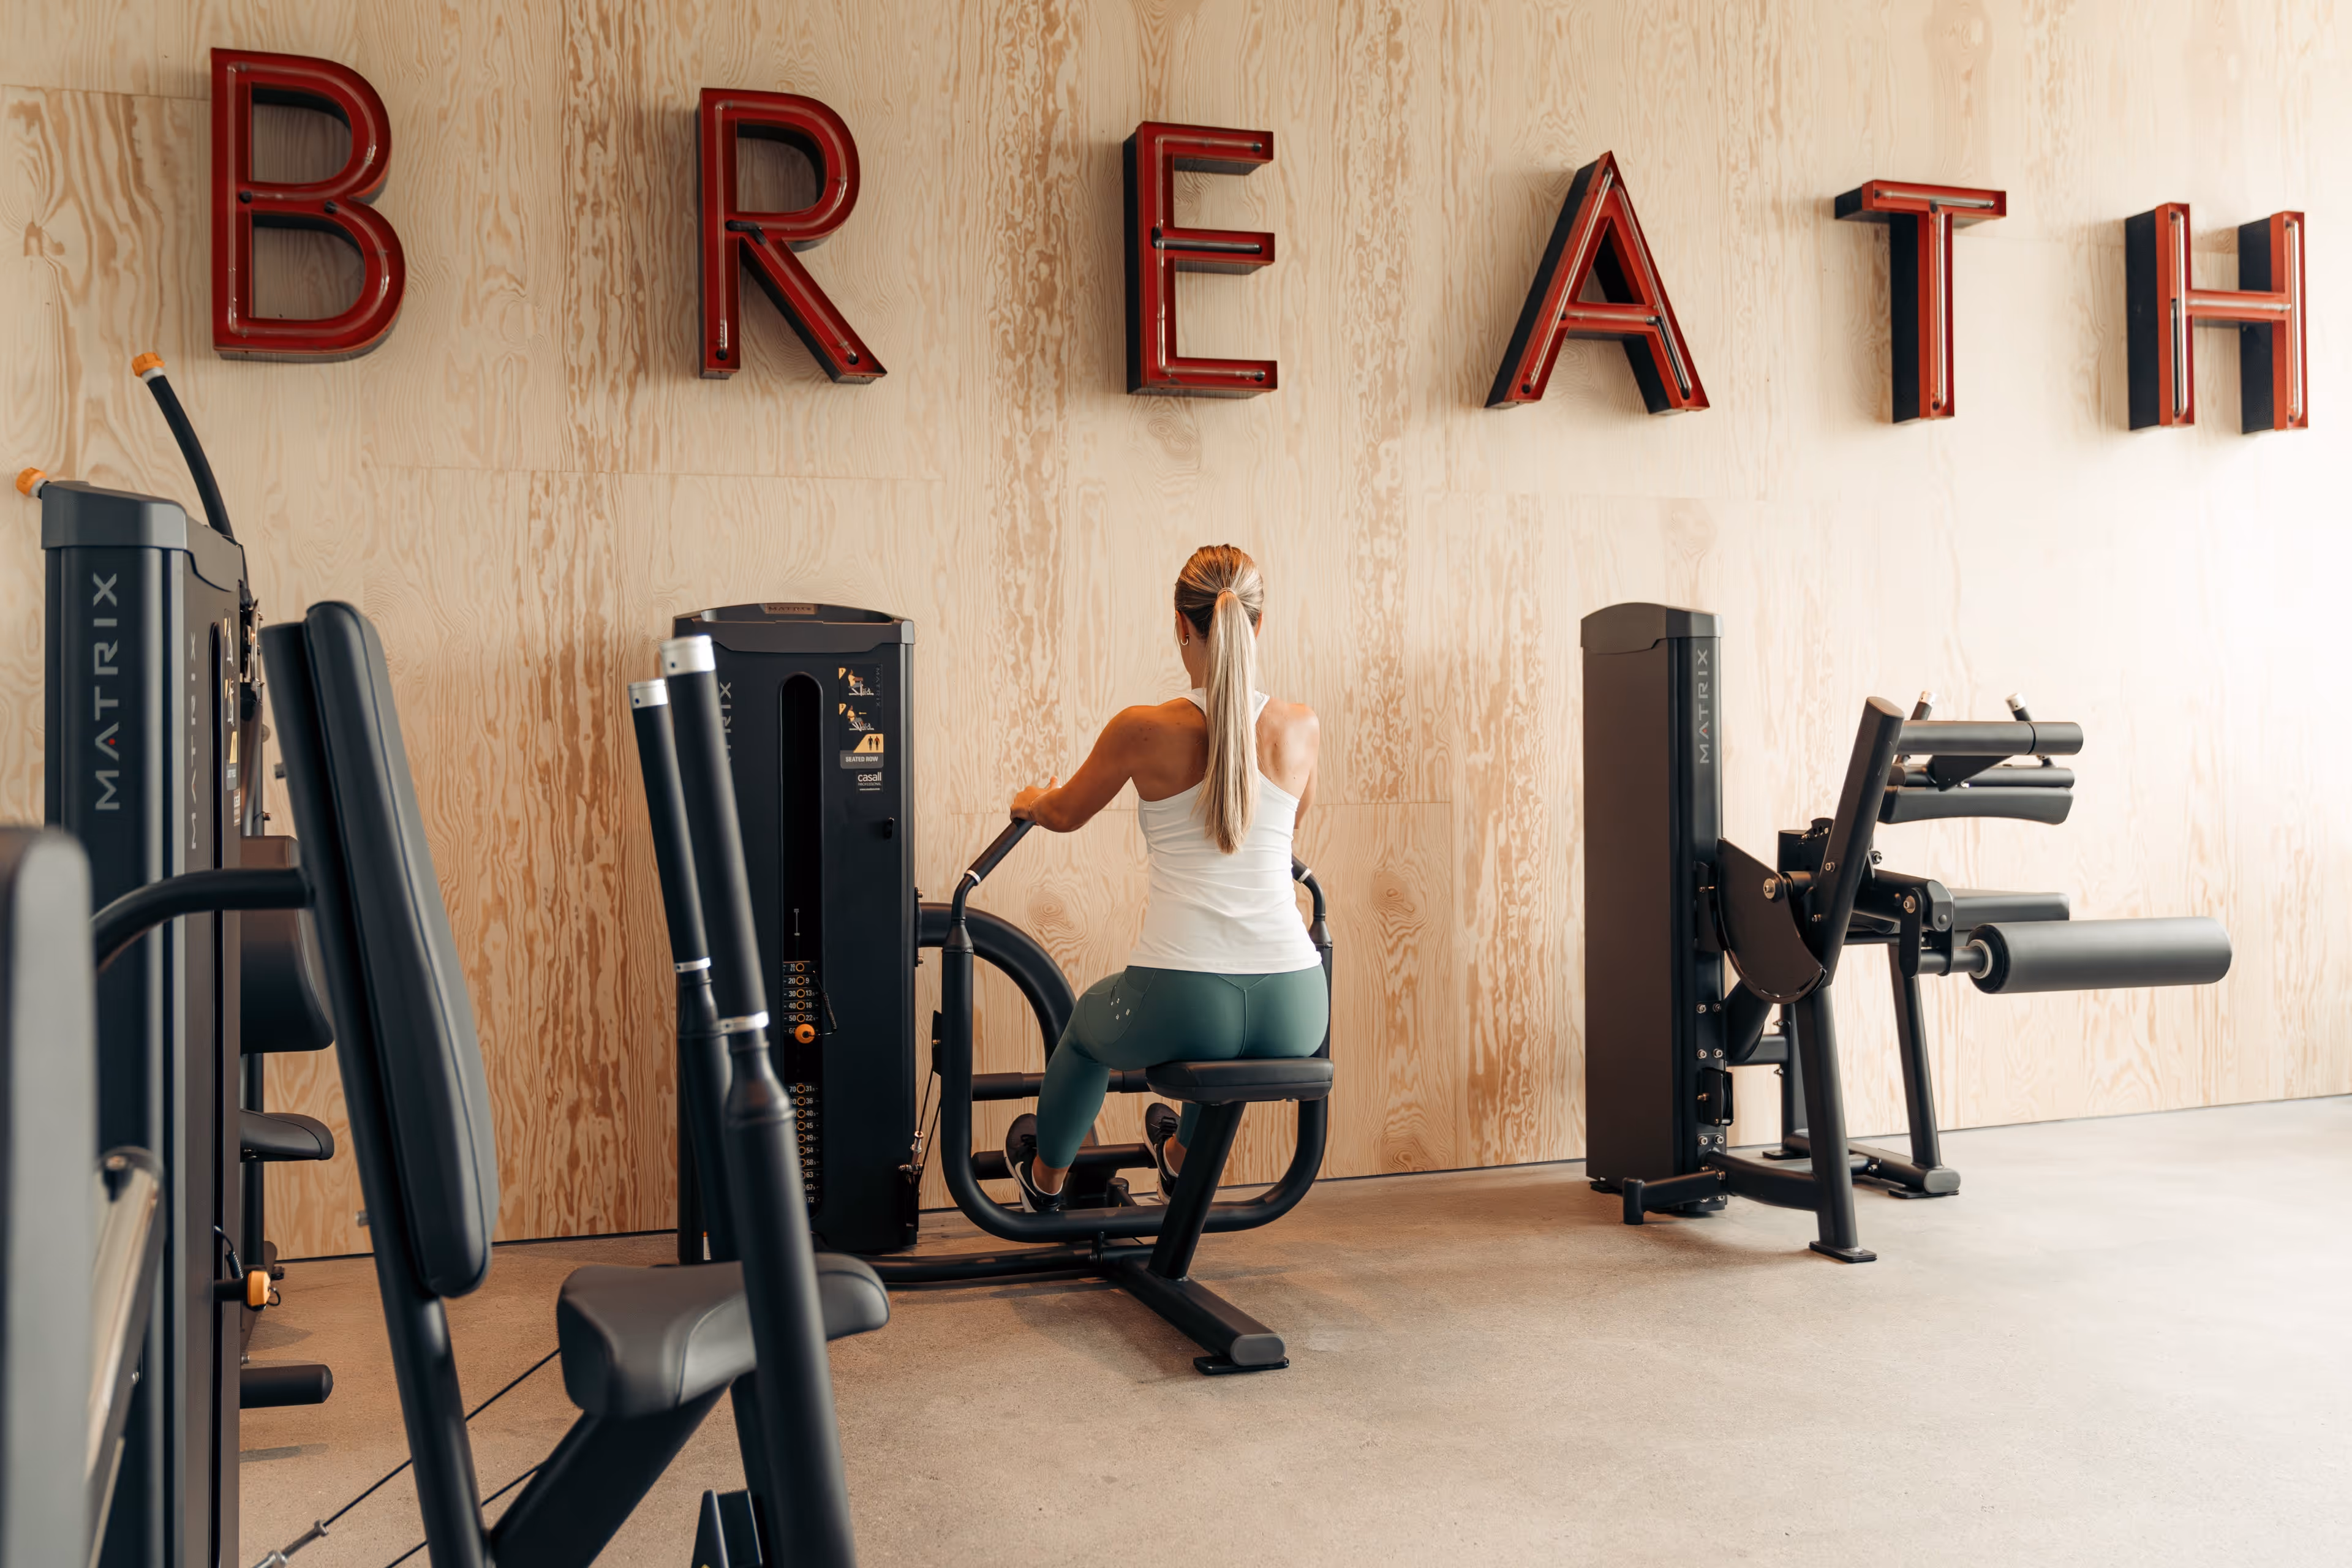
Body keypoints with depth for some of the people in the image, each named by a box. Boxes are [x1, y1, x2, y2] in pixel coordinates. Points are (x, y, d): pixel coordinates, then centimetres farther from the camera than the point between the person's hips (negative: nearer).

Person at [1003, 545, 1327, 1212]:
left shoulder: (1144, 730, -6)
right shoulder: (1301, 728, 3)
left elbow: (1065, 814, 14)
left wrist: (1029, 802, 37)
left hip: (1180, 1007, -3)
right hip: (1294, 1014, 3)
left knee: (1089, 1025, 33)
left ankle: (1046, 1178, 59)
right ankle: (1183, 1158, 66)